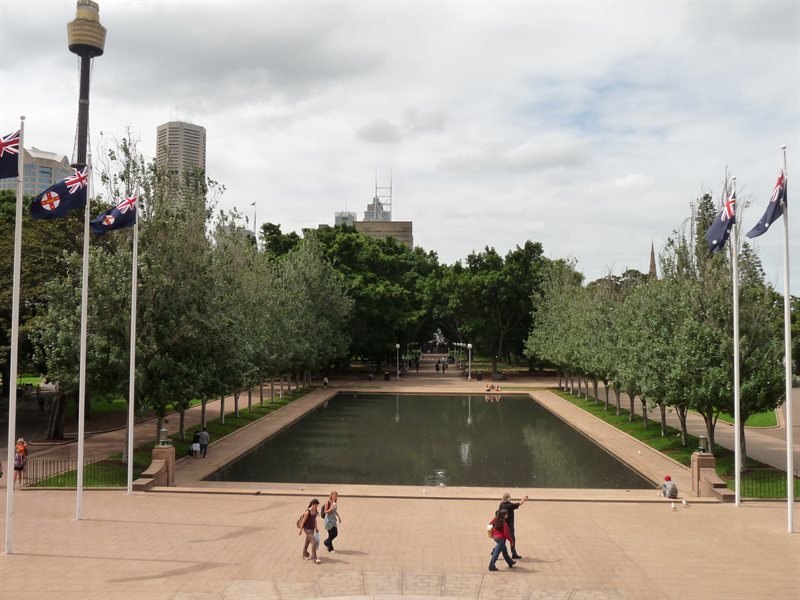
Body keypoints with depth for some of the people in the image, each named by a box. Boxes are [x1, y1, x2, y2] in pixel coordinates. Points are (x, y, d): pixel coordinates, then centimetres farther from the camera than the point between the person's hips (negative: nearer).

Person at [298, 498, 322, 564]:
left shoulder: (315, 510, 0)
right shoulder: (308, 512, -23)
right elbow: (303, 521, -15)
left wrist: (316, 528, 19)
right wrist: (300, 530, -9)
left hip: (312, 529, 8)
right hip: (308, 529, -8)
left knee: (307, 542, 21)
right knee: (314, 542, -11)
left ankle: (305, 555, 35)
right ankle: (314, 558, -7)